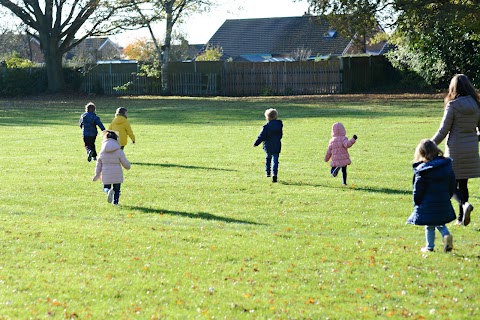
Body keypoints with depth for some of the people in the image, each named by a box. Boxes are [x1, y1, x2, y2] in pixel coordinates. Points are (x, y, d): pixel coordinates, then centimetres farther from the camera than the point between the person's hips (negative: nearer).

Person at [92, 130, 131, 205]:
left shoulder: (102, 152, -1)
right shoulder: (119, 151, -10)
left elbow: (99, 165, 7)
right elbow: (125, 163, -8)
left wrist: (97, 174, 19)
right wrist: (128, 167, 16)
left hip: (106, 175, 1)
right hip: (117, 175, -1)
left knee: (106, 188, 17)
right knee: (116, 189, 15)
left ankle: (108, 191, -15)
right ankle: (115, 202, 7)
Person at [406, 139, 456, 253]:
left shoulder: (422, 171, -15)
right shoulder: (447, 165, 1)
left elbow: (418, 189, -9)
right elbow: (452, 185, 9)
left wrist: (416, 203, 3)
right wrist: (447, 197, 20)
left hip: (427, 203, -5)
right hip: (443, 202, 5)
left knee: (429, 226, 8)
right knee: (440, 223, 21)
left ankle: (430, 246, 14)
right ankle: (446, 234, -3)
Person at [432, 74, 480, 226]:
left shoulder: (452, 105, -12)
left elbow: (443, 130, -11)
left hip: (455, 149, -5)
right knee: (463, 183, 14)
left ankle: (464, 204, -21)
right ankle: (461, 218, 14)